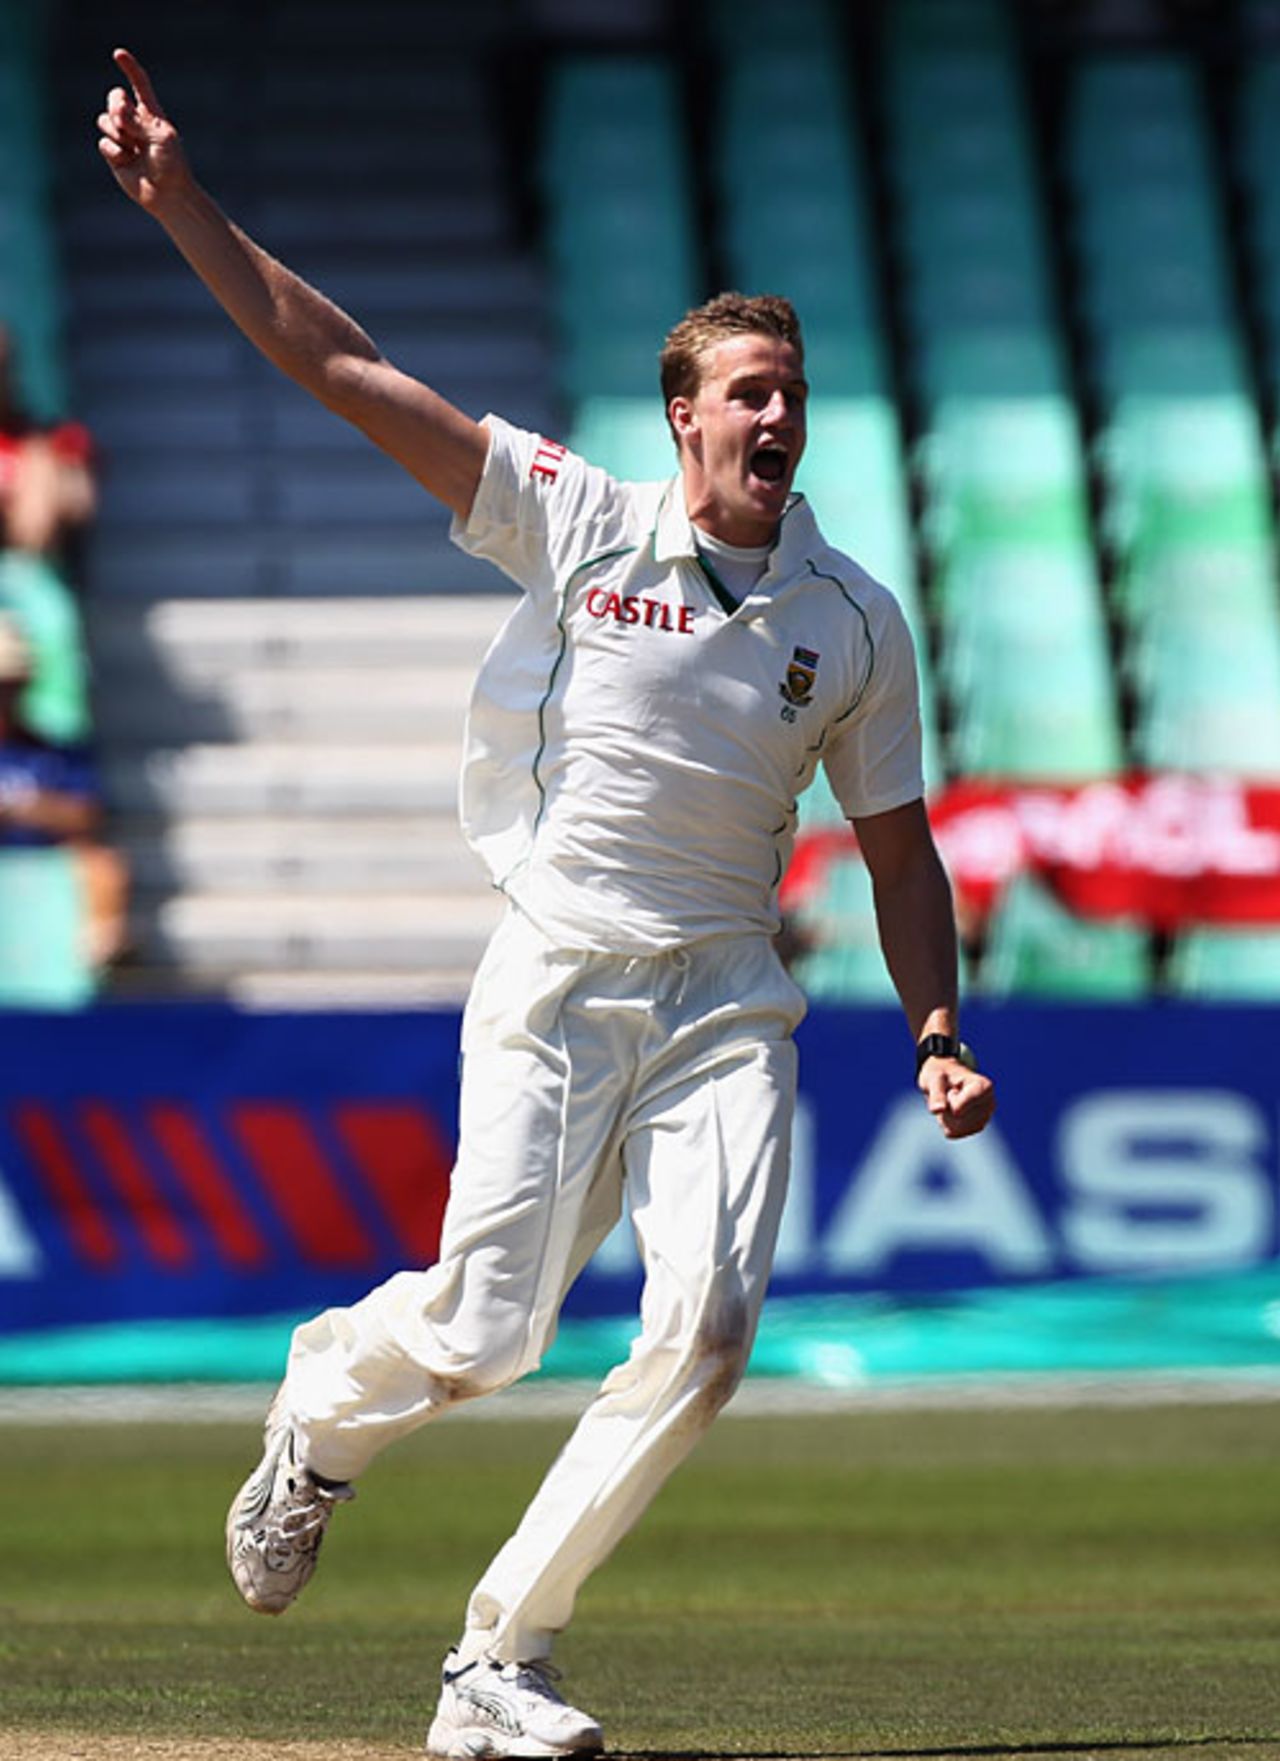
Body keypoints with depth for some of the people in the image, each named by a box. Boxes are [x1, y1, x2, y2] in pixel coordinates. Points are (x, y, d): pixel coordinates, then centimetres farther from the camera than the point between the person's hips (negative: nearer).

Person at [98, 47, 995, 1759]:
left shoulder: (856, 622, 6)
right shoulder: (576, 522, -2)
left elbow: (899, 850, 14)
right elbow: (340, 364, -6)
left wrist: (937, 1034, 0)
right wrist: (183, 205, -12)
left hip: (727, 1000, 2)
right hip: (555, 986, -2)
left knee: (706, 1328, -16)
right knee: (482, 1332, -8)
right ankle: (324, 1407, 31)